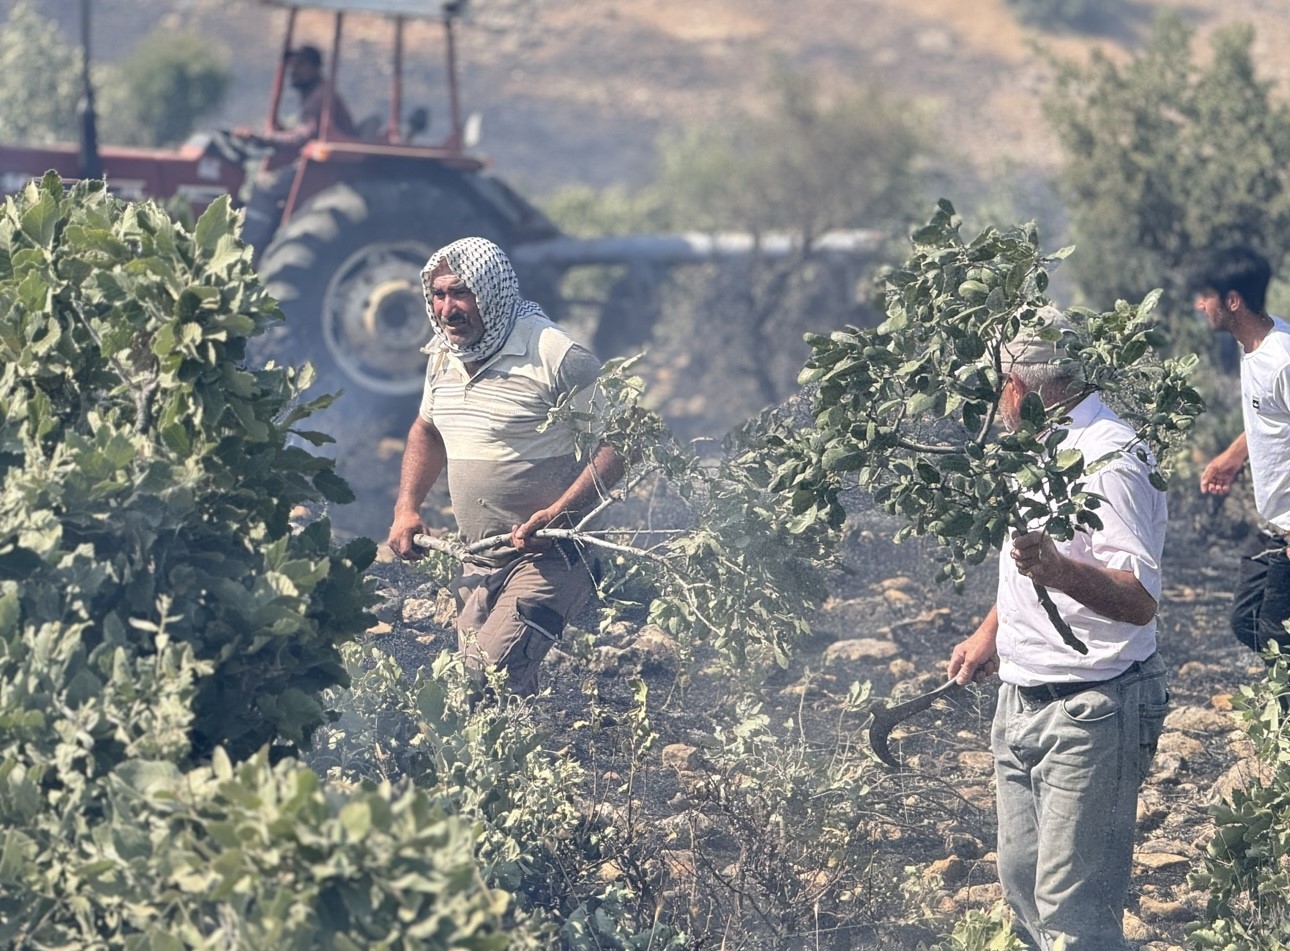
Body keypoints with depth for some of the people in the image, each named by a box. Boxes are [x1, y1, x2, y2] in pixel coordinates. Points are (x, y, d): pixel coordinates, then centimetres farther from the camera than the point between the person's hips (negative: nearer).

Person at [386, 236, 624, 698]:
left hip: (550, 559, -8)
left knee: (491, 676, -25)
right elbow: (427, 430, 26)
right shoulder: (443, 355, 8)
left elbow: (617, 441, -16)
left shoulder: (553, 355, -15)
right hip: (478, 564, 8)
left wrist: (560, 513, -27)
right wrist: (406, 509, 12)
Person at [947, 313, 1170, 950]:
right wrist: (990, 634, 30)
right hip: (1022, 704, 10)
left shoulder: (1108, 462, -21)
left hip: (1088, 717, -10)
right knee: (1022, 882, 17)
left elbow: (1140, 601, -32)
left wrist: (1060, 572, -48)